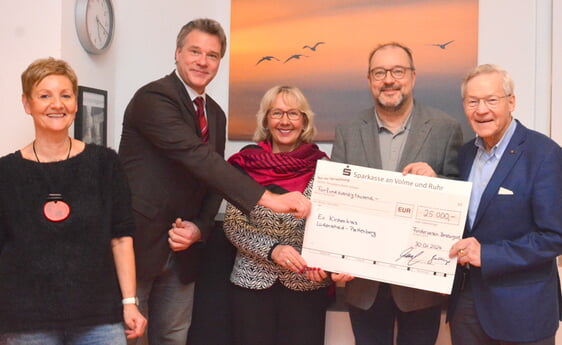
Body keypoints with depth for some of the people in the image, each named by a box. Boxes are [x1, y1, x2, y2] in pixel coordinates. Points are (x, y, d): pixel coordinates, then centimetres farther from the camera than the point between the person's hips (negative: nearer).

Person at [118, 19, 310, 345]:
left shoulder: (216, 114, 10)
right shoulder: (153, 97, -16)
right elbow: (199, 158, -28)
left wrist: (199, 228, -7)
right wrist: (267, 198, -34)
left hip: (181, 248, 7)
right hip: (137, 240, -7)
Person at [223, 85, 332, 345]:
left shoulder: (321, 167, -1)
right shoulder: (247, 164, -1)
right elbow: (233, 225, -3)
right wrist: (272, 250, -17)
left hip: (306, 283, 0)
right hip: (252, 282, 0)